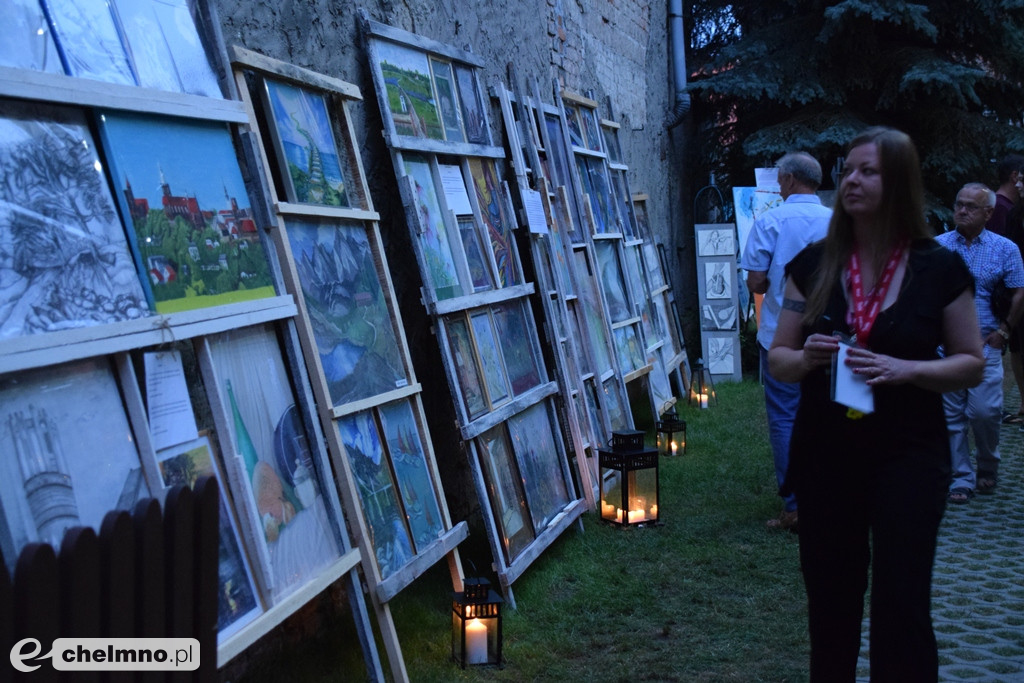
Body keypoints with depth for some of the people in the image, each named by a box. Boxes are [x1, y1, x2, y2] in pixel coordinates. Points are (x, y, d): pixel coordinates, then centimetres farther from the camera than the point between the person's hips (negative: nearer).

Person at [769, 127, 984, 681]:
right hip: (824, 454, 2)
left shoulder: (940, 269, -4)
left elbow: (971, 365, 0)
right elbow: (778, 359, 5)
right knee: (830, 600, 13)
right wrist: (806, 359, -17)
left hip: (909, 454, -2)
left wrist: (904, 369, -17)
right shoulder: (813, 265, 2)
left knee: (902, 604, 1)